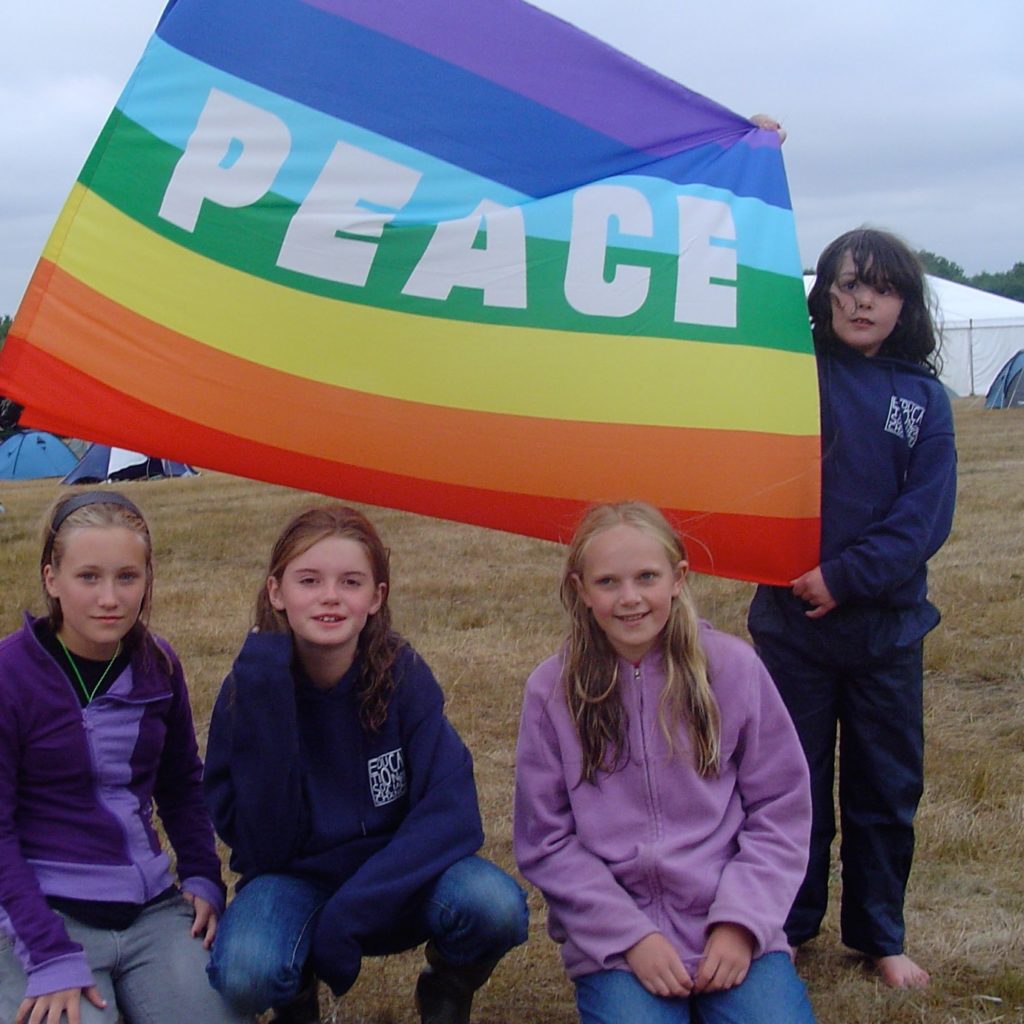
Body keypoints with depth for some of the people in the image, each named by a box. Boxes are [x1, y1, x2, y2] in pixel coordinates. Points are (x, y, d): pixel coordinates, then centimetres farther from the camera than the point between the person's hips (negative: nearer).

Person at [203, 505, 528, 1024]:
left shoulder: (403, 675, -14)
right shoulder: (250, 689, -14)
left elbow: (450, 812, -19)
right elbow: (262, 847, -19)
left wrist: (350, 913, -29)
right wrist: (263, 696, -29)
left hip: (397, 879, 1)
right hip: (296, 880, 0)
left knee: (495, 906, -30)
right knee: (245, 971, -33)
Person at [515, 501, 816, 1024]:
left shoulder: (732, 666, -2)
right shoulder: (552, 690, -3)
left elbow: (780, 810, 3)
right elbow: (545, 841, -1)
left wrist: (741, 920, -7)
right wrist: (631, 936, -10)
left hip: (734, 928, 1)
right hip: (614, 939, -1)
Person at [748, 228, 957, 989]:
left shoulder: (925, 399, 0)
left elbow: (926, 517, -8)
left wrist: (844, 578, -17)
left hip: (888, 622, 2)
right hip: (792, 617, -1)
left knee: (888, 785, 12)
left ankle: (881, 935, 28)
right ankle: (788, 926, 27)